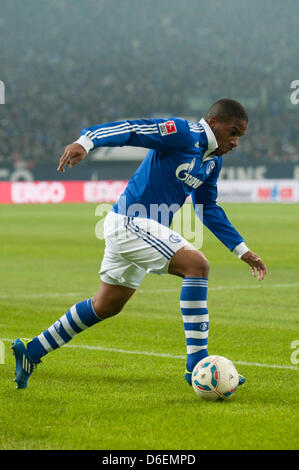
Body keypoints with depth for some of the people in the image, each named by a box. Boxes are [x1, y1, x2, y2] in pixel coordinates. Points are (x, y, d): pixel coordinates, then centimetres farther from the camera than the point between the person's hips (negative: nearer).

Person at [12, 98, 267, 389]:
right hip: (130, 223, -10)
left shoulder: (213, 161, 12)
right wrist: (85, 142, -41)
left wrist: (242, 251, 22)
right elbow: (132, 129, -25)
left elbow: (209, 210, 24)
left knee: (105, 307, 18)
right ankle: (196, 364, -22)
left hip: (143, 229, 10)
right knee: (197, 265, -24)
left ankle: (31, 351, 30)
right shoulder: (182, 134, -15)